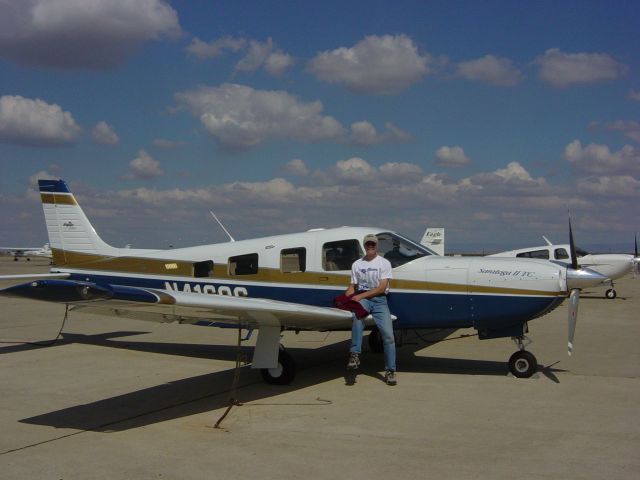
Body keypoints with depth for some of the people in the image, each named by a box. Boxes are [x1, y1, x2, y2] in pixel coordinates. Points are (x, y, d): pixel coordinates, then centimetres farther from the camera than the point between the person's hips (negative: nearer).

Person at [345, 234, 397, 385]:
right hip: (361, 299, 1)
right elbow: (352, 287, 16)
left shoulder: (384, 263, 4)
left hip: (379, 300, -1)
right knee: (358, 315, -36)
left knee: (388, 334, -11)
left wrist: (360, 296, -14)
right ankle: (354, 354, -39)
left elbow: (381, 288, -5)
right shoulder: (356, 264, 15)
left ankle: (390, 370, 0)